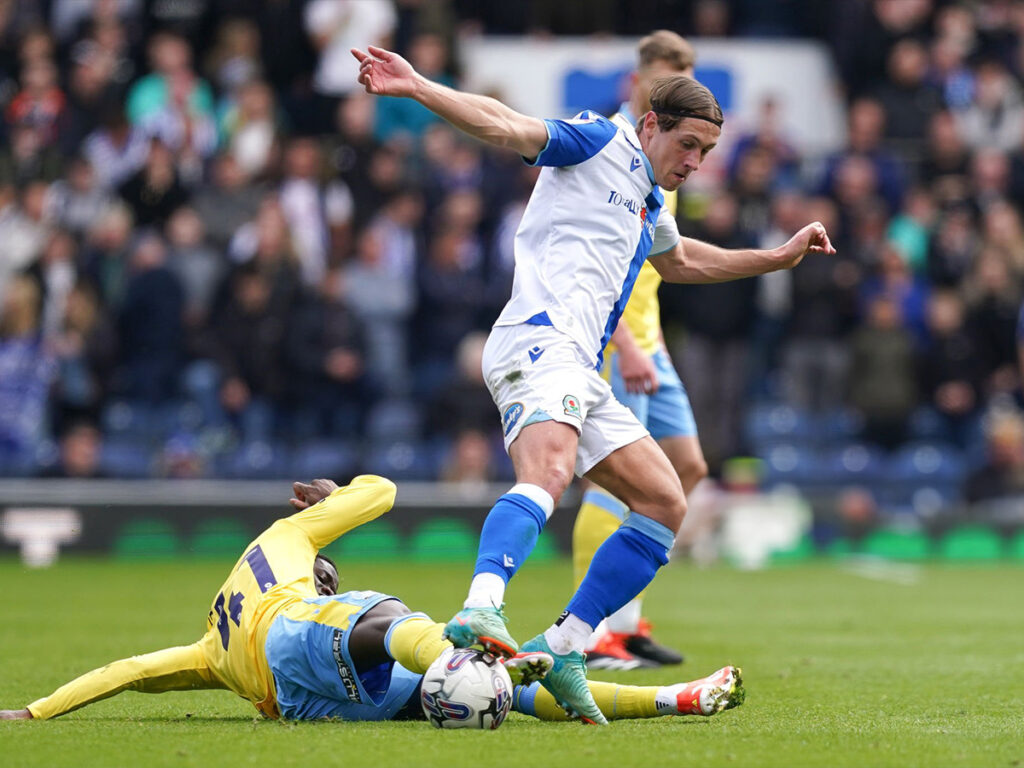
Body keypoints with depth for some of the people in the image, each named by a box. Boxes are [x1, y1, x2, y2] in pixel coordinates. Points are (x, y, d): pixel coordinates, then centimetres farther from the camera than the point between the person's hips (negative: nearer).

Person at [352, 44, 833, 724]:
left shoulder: (650, 203, 30)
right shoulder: (603, 143, 4)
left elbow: (681, 262, 51)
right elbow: (507, 126, -8)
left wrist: (778, 258, 52)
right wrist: (417, 88, -21)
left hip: (580, 374, 10)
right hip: (541, 341, -10)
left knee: (666, 505, 6)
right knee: (547, 472, -35)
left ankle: (562, 648, 2)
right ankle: (480, 611, -58)